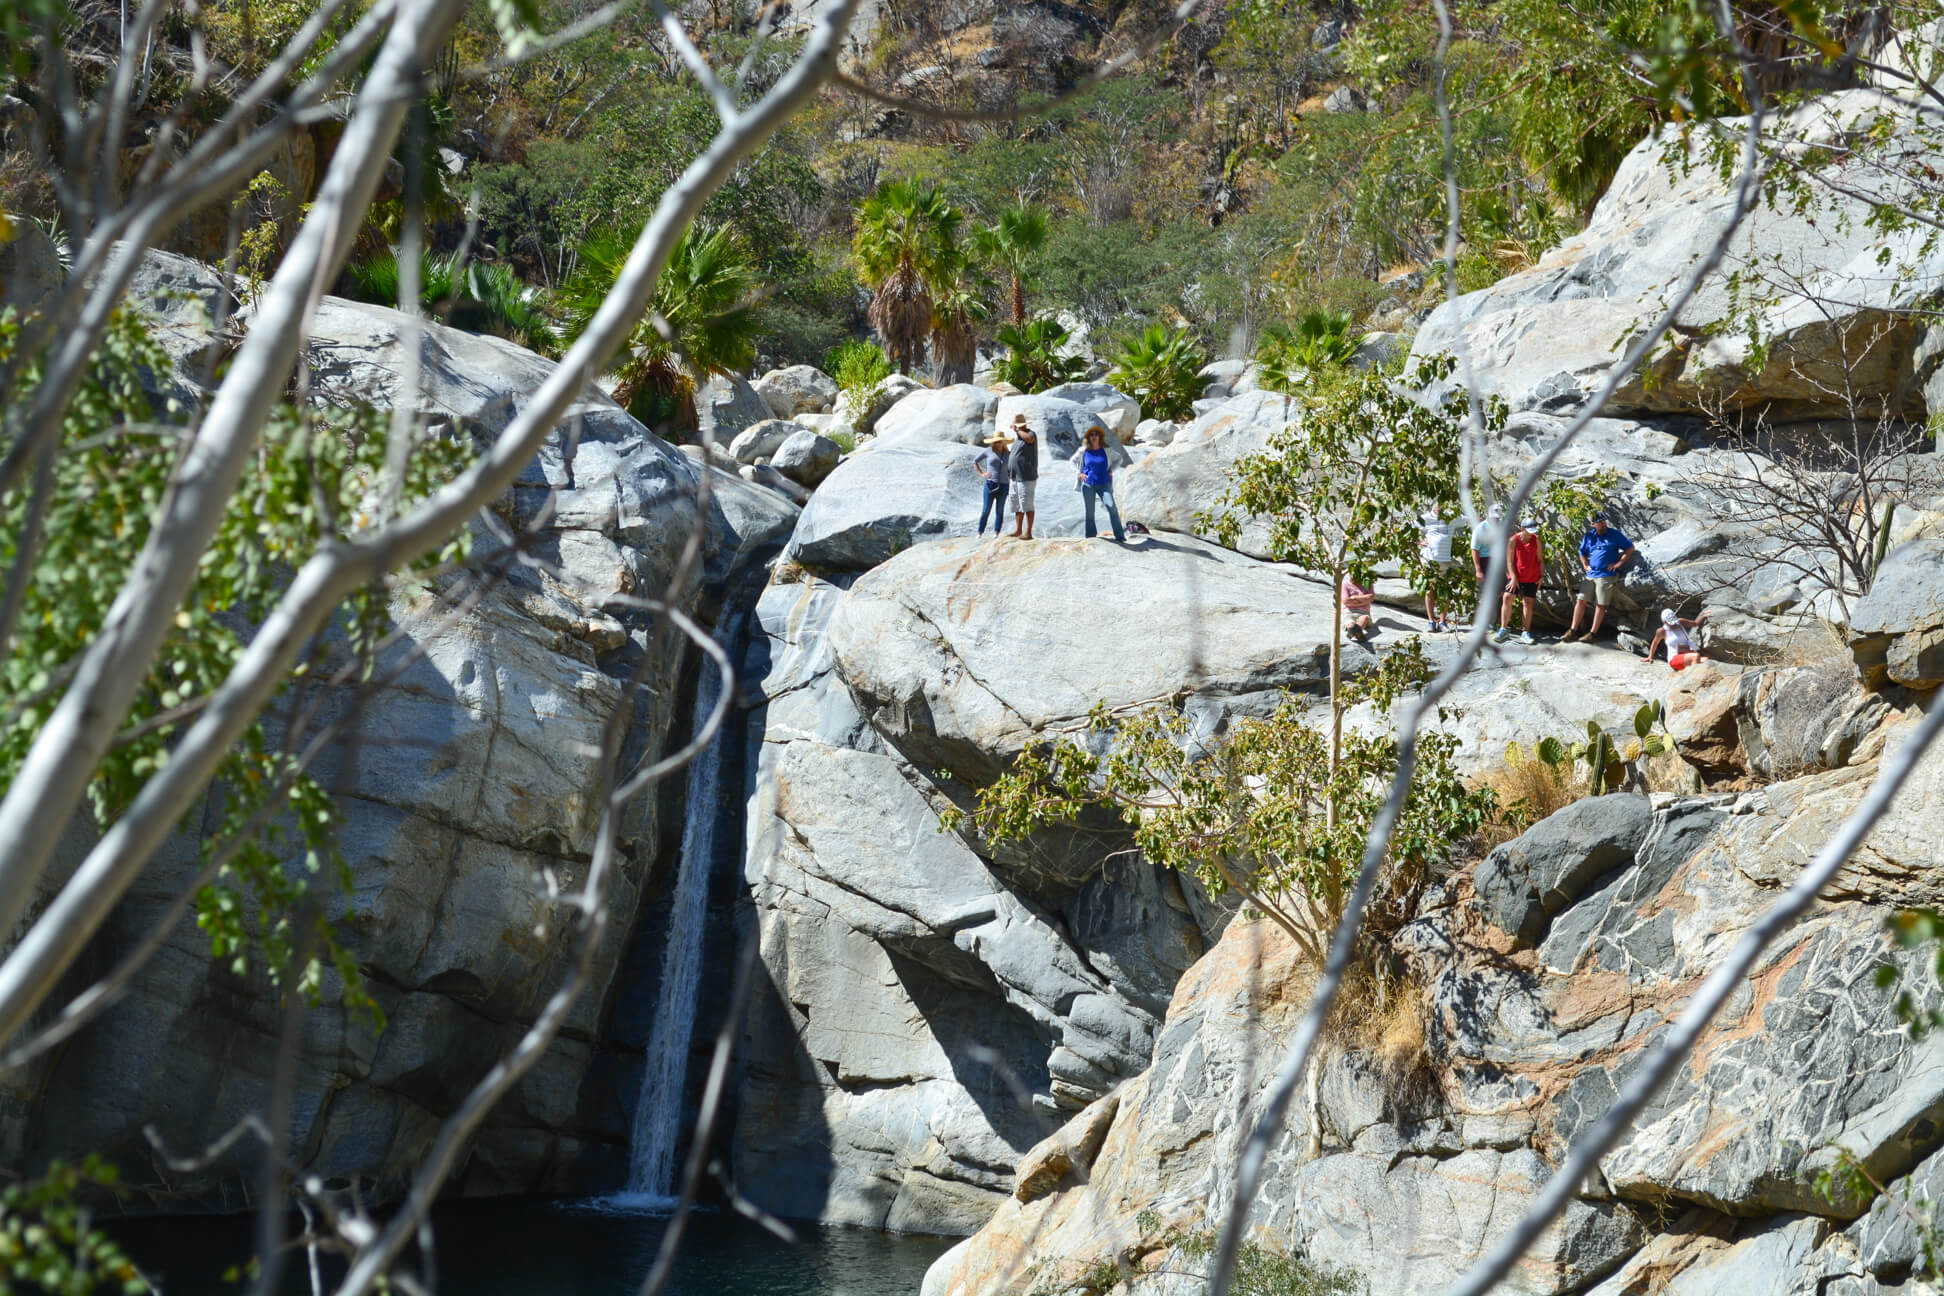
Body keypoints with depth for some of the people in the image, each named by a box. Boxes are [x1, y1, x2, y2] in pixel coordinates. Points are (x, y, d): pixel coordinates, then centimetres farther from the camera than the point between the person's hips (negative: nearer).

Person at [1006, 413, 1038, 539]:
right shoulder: (1017, 437, 18)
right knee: (1017, 505, 12)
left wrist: (1018, 430, -19)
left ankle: (1028, 533, -9)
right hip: (1016, 477, 9)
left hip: (1026, 477, -9)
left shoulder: (1031, 433, -7)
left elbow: (1029, 439, -33)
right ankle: (1018, 531, 18)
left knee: (1026, 504, -9)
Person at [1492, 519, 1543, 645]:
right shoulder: (1513, 540, -7)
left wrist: (1542, 576, 0)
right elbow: (1509, 560, -8)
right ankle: (1503, 628, -1)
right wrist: (1513, 577, -14)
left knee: (1528, 603, 1)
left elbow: (1540, 559, 6)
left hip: (1531, 578, 2)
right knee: (1507, 598, -11)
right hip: (1515, 577, -2)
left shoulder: (1536, 540, 1)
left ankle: (1526, 633, 5)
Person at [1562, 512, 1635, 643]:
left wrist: (1619, 563, -6)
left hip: (1606, 575, -4)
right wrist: (1586, 565, 10)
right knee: (1581, 601, -1)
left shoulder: (1615, 534, -1)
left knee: (1600, 605, -3)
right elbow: (1582, 553, 26)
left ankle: (1593, 633, 0)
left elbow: (1630, 548, 0)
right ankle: (1573, 631, 2)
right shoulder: (1589, 536, 11)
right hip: (1591, 574, 4)